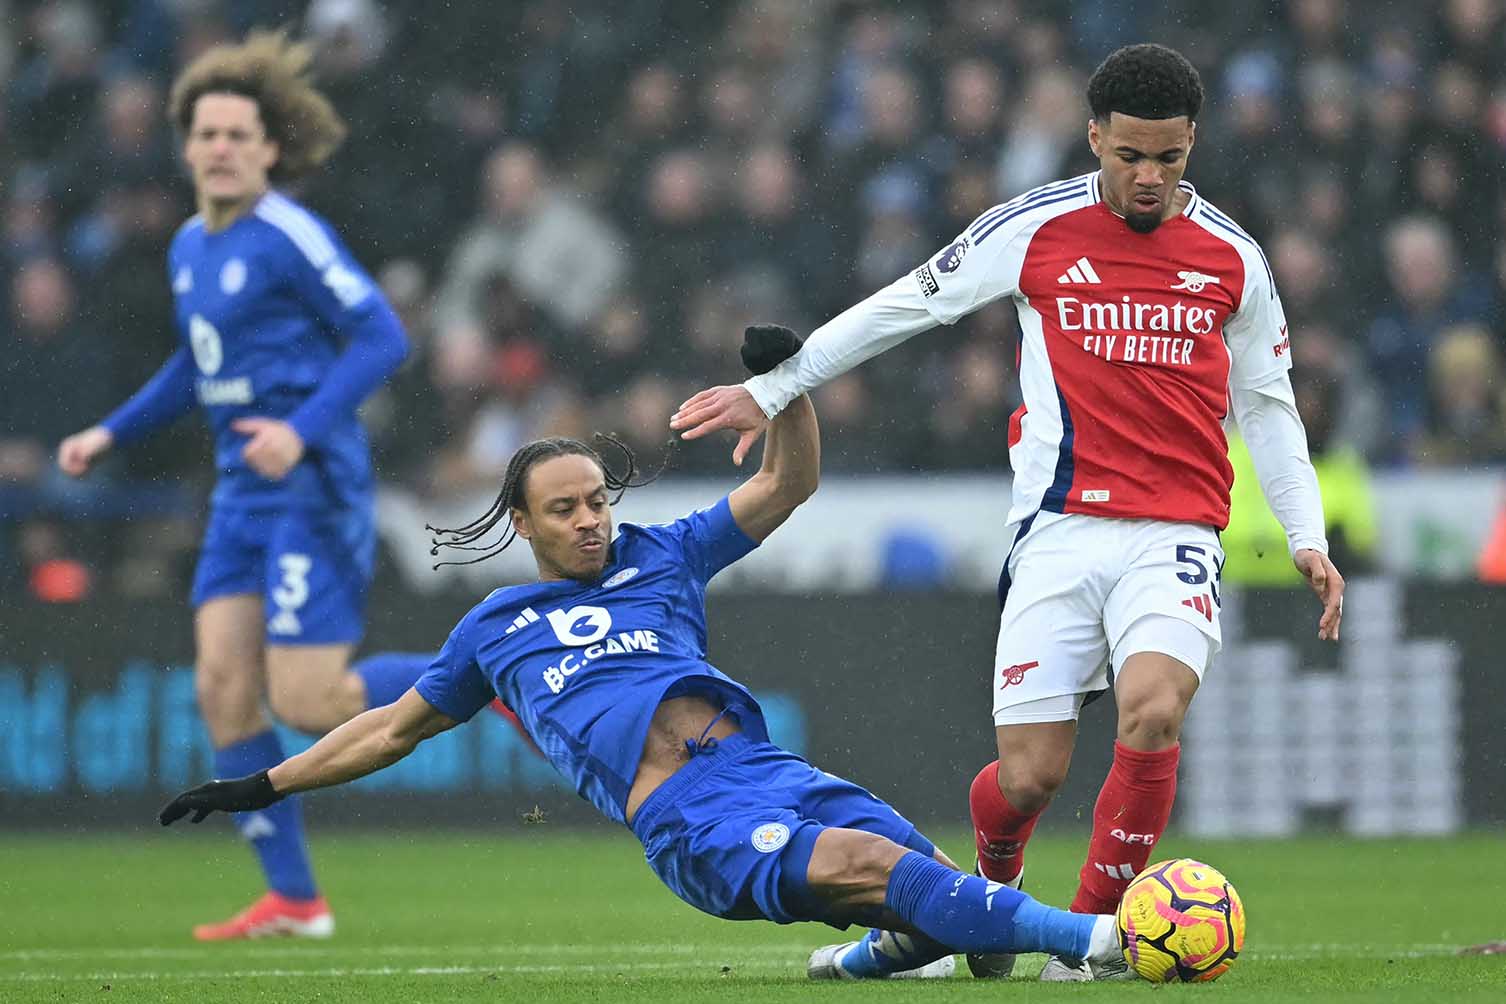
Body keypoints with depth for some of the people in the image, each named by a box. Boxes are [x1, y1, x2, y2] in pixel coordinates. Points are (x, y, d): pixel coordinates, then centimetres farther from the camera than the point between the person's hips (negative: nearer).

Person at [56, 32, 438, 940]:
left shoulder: (289, 237, -13)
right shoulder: (190, 249, 13)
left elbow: (382, 337, -16)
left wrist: (303, 430, -26)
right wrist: (111, 434, 22)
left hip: (313, 490, -8)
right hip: (244, 496, 8)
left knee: (307, 701, -12)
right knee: (223, 687, -1)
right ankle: (293, 899, 4)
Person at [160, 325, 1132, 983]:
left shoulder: (661, 557, 26)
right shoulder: (495, 629, 23)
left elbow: (787, 485, 26)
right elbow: (394, 728, 35)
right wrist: (263, 785, 36)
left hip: (763, 766, 6)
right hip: (690, 826, -6)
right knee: (866, 864, -33)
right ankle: (1084, 935, -46)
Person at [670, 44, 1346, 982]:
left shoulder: (1231, 255, 6)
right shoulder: (1034, 231, 2)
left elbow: (1267, 404, 18)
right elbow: (902, 306, 10)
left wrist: (1308, 538, 9)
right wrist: (771, 389, 11)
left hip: (1175, 533, 0)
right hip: (1061, 529, 0)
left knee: (1153, 711, -27)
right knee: (1029, 776, -6)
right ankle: (993, 882, 31)